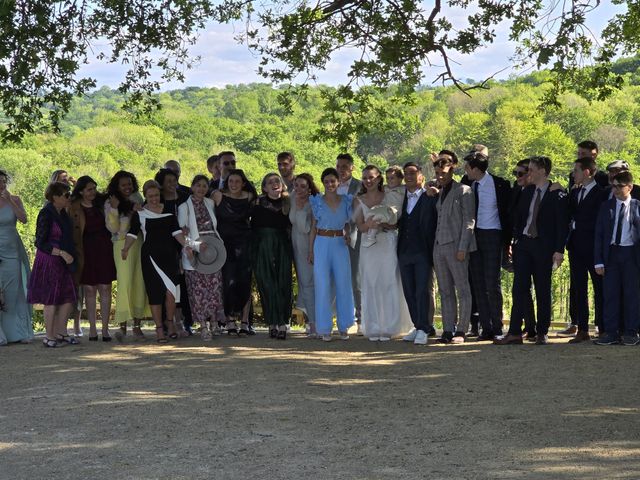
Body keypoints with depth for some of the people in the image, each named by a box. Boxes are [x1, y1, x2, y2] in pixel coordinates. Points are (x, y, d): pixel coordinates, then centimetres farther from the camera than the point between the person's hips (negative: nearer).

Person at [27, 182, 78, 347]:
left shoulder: (62, 213, 10)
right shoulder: (46, 214, -15)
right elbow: (41, 243, -17)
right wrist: (62, 253, -20)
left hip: (62, 262, 8)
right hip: (48, 261, -8)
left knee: (68, 298, 8)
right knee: (52, 299, -3)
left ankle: (60, 333, 17)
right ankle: (49, 337, 5)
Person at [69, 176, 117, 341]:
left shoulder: (101, 204, 8)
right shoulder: (74, 208, -1)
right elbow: (72, 233, -2)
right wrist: (76, 253, -9)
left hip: (103, 250, 2)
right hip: (86, 252, -2)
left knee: (105, 288, -1)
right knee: (89, 289, 1)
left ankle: (105, 328, 3)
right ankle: (92, 329, 7)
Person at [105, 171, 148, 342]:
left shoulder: (137, 198, 12)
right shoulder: (110, 204, 2)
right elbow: (113, 228, -4)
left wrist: (138, 211, -4)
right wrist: (114, 209, -15)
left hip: (140, 244, 4)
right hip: (123, 245, -4)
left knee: (140, 284, 2)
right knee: (125, 283, -13)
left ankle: (137, 325, 7)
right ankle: (122, 326, -12)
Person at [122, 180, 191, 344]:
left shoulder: (168, 210, 10)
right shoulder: (139, 214, 3)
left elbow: (176, 231, 8)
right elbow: (133, 234, -1)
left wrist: (186, 244, -5)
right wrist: (126, 249, -17)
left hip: (169, 255, 1)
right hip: (150, 256, -1)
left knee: (170, 291, -11)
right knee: (155, 293, -1)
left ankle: (170, 322, 10)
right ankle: (159, 329, 7)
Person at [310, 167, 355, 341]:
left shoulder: (346, 201, 7)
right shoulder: (317, 201, 3)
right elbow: (314, 226, 5)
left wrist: (347, 235, -2)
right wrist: (311, 249, 0)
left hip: (340, 245, 2)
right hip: (322, 244, -1)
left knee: (343, 285, 3)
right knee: (322, 286, -2)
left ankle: (344, 327, 13)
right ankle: (324, 328, 4)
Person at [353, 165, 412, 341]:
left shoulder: (389, 198, 5)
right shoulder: (359, 201, 8)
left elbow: (398, 223, 2)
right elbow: (360, 226, 2)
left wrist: (385, 225, -15)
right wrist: (369, 224, -19)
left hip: (388, 245, -1)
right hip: (369, 246, 1)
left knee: (389, 285, -3)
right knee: (370, 286, 0)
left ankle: (388, 328, 2)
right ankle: (373, 328, 5)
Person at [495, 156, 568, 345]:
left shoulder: (557, 195, -6)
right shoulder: (526, 192, 11)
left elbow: (562, 224, -8)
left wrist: (559, 250, -13)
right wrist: (515, 240, 8)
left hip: (543, 247, -5)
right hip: (523, 244, 5)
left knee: (543, 291, 3)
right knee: (519, 288, 1)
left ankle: (542, 333, 11)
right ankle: (514, 333, 0)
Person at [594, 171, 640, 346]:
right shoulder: (606, 207, 8)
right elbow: (599, 234, 6)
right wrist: (598, 261, -1)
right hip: (611, 254, 2)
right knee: (610, 294, 1)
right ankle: (611, 332, 5)